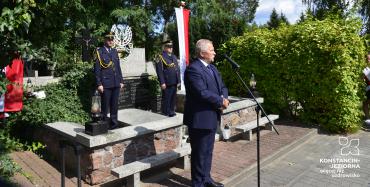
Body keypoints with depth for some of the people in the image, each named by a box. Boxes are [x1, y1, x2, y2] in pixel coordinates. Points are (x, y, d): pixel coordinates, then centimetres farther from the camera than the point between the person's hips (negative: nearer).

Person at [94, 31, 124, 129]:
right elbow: (97, 69, -6)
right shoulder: (99, 52, -3)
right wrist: (99, 84, -11)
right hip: (106, 84, -5)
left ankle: (114, 124, 21)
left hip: (116, 83, 5)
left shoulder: (115, 51, 14)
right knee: (105, 106, 3)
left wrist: (121, 81, 11)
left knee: (114, 105, 11)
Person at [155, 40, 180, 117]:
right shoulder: (160, 57, -6)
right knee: (166, 98, 1)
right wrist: (162, 83, -16)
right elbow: (159, 71, -12)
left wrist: (178, 80, 13)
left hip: (174, 82, 7)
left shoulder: (174, 57, 17)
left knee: (173, 97, 11)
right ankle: (166, 112, 13)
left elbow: (177, 69, 19)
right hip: (166, 83, -6)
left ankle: (172, 110, 22)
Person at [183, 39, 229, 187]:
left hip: (212, 117, 9)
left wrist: (224, 98, -9)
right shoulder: (193, 69, -17)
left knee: (208, 152, 20)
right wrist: (221, 101, -14)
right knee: (199, 153, 4)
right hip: (199, 119, -9)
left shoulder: (212, 68, 14)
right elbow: (202, 93, -25)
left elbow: (222, 87, 13)